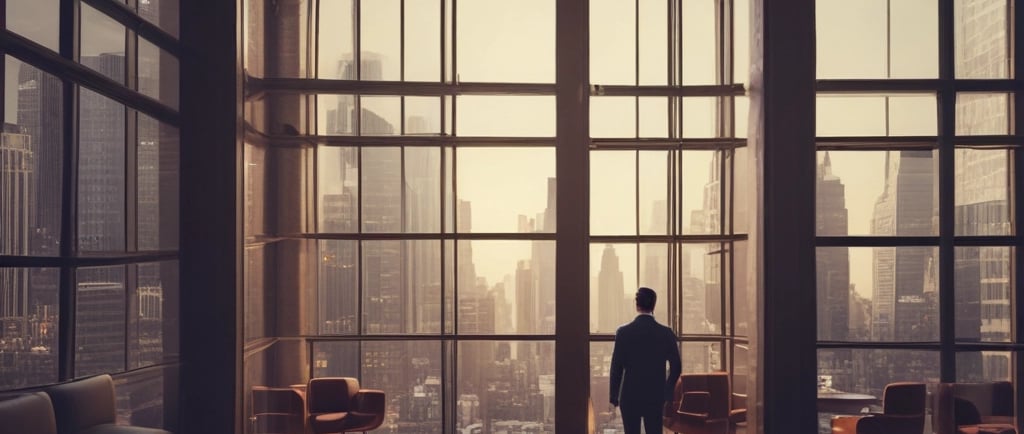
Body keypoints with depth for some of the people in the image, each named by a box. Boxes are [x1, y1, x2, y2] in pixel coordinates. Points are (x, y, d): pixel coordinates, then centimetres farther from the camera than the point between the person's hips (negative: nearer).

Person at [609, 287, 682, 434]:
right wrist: (667, 392, 14)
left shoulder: (623, 332, -9)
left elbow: (616, 367, -7)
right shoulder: (666, 333, -3)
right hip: (655, 397, 1)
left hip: (630, 396, -1)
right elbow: (676, 366, 0)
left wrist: (613, 396, 3)